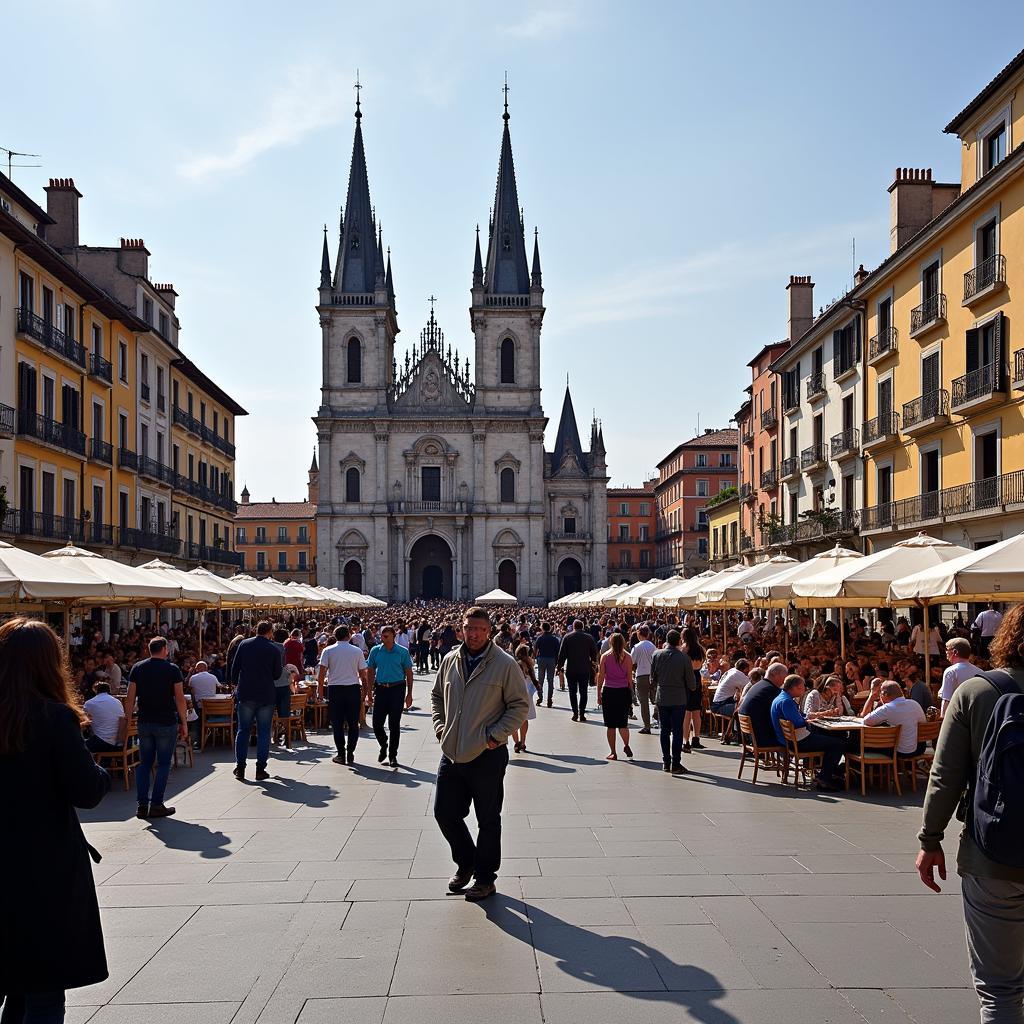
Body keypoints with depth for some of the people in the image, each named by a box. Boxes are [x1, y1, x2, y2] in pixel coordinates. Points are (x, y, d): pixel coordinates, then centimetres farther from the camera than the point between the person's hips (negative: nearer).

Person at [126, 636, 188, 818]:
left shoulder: (137, 668, 3)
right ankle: (156, 805, 2)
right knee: (163, 764, 4)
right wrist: (184, 723, -1)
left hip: (144, 723, 3)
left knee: (144, 763, 10)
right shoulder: (172, 670, -5)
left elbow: (130, 698, 1)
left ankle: (142, 805, 7)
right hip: (167, 723, -3)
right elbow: (180, 698, -8)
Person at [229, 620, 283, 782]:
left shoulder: (244, 644, 0)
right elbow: (277, 674, 0)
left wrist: (236, 685, 14)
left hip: (246, 694, 2)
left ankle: (240, 768, 8)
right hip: (266, 695, -2)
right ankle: (260, 770, 5)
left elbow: (234, 667, 3)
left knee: (243, 730, 10)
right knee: (263, 732, 5)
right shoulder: (274, 650, -6)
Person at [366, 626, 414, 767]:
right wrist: (369, 691, 3)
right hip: (380, 689, 2)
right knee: (377, 723, 2)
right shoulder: (375, 651, 4)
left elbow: (409, 673, 2)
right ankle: (384, 746, 30)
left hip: (397, 689, -2)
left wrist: (409, 694, -2)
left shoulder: (403, 652, -2)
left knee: (394, 725, 2)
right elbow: (370, 672, 10)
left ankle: (392, 756, 14)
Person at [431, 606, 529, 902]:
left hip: (487, 756, -5)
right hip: (451, 753, 5)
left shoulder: (505, 664, -9)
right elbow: (437, 696, 20)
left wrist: (495, 735, -13)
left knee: (488, 821, 7)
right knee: (445, 813, 12)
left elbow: (519, 706, -6)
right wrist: (440, 727, 7)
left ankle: (484, 878, 22)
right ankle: (465, 863, 35)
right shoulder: (450, 660, 6)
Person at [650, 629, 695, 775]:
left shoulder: (657, 655, -4)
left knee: (665, 730, 11)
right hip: (679, 698, -3)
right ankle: (676, 764, 2)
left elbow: (653, 677, 4)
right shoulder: (684, 657, -11)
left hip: (662, 698, 3)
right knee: (677, 731, 2)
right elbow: (691, 680, -5)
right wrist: (693, 687, 17)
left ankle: (666, 762, 15)